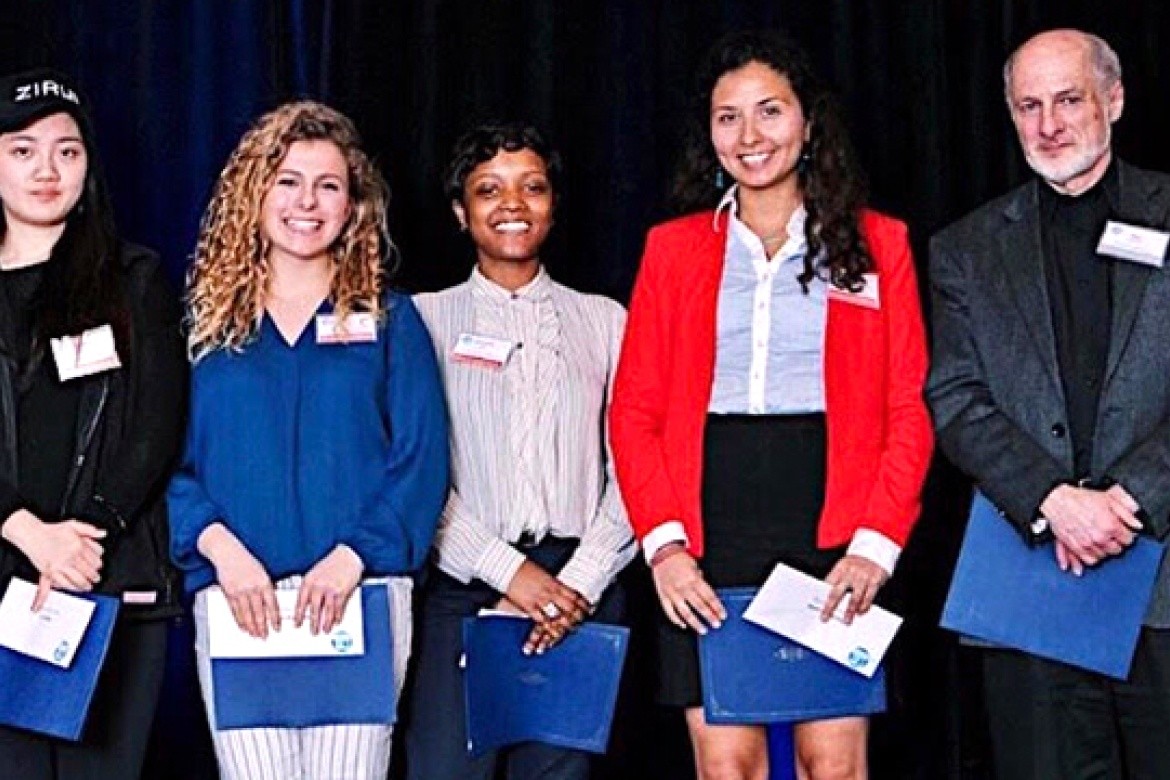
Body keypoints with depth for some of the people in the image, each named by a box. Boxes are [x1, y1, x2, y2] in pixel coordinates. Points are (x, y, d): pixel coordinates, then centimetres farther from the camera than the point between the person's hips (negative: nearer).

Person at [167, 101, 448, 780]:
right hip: (235, 598, 1)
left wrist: (354, 555, -11)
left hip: (357, 596, 0)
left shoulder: (388, 320, 10)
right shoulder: (207, 321, 12)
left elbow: (423, 457, 3)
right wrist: (219, 545, -11)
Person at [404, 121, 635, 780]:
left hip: (580, 595, 2)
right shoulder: (425, 319, 9)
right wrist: (507, 569, -10)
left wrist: (581, 581, -8)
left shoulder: (604, 321, 14)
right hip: (462, 585, -1)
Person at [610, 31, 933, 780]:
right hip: (709, 540, 1)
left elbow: (909, 411, 4)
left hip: (833, 534, -1)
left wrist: (878, 540, -9)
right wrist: (663, 541, -6)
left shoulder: (878, 242, 10)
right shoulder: (674, 248, 13)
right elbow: (634, 412, 8)